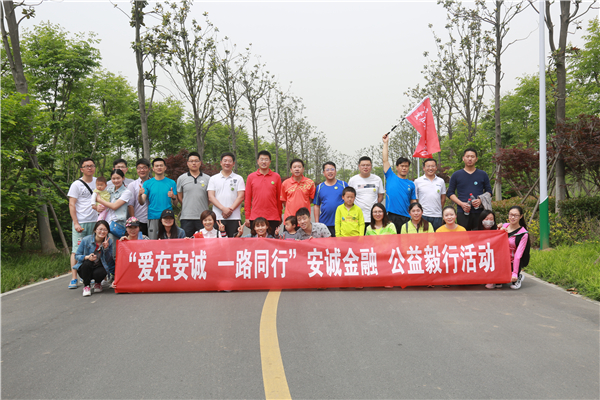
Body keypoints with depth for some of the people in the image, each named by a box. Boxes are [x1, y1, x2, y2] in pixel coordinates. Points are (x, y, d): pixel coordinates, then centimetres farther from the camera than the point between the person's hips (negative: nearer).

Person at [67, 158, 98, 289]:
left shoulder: (98, 182, 12)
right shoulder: (76, 185, -1)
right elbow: (72, 205, -5)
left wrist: (102, 206, 0)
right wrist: (76, 223, -13)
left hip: (94, 221, 4)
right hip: (80, 222, -4)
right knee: (77, 250, -7)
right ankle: (73, 279, -3)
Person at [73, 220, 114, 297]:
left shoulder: (109, 242, -6)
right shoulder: (86, 240, -12)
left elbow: (108, 260, -8)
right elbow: (77, 256, -7)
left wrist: (106, 248, -24)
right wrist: (87, 257, -28)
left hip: (99, 267, 1)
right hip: (85, 269, -1)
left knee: (100, 273, -34)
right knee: (87, 263, -35)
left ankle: (97, 283, 7)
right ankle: (86, 286, -11)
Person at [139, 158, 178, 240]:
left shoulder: (172, 183, 8)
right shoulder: (147, 183, 7)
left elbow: (175, 204, 8)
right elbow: (142, 203, 1)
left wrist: (173, 197, -12)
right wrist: (140, 195, -19)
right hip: (153, 218, 0)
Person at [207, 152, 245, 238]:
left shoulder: (239, 179, 11)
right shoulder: (213, 179, 13)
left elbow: (240, 197, 2)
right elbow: (211, 197, 3)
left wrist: (230, 209, -11)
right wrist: (223, 208, -11)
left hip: (234, 218, -1)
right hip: (217, 218, 1)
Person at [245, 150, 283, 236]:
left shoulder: (276, 177, 6)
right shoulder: (251, 177, 6)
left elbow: (279, 198, 9)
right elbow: (247, 199, 8)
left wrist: (280, 216, 7)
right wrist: (247, 217, 3)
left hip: (273, 218, 0)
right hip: (255, 218, 0)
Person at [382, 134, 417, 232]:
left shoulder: (411, 184, 13)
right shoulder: (391, 177, 8)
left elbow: (413, 202, 13)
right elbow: (385, 160, 4)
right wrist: (385, 143, 5)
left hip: (406, 218, 2)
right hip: (391, 216, -2)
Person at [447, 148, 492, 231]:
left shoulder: (483, 174, 12)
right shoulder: (456, 175, 9)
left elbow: (489, 191, 13)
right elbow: (450, 193, 8)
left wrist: (481, 200, -8)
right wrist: (461, 204, -8)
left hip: (479, 212, 1)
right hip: (462, 213, -1)